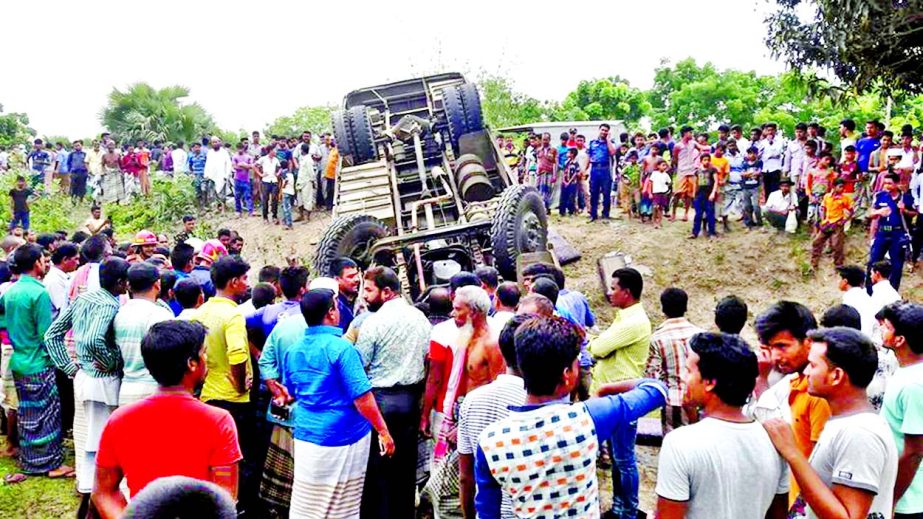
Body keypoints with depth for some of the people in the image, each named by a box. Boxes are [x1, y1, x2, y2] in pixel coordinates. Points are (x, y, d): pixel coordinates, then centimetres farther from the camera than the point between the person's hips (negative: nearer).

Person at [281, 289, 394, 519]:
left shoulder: (292, 351, 4)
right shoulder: (341, 348, -15)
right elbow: (362, 398, -18)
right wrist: (383, 431, -10)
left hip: (306, 436, 5)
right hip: (343, 439, -5)